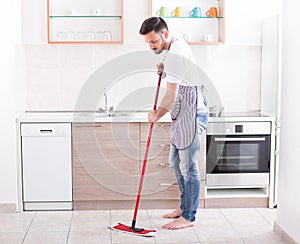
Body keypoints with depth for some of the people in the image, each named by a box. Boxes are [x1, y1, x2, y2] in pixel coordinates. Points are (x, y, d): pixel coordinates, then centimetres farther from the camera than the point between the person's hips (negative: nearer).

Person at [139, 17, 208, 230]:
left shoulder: (175, 53, -19)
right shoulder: (176, 45, 14)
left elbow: (172, 93, -19)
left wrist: (157, 115, -5)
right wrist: (164, 70, 11)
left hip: (191, 114, -11)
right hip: (182, 115, 11)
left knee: (188, 166, -5)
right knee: (176, 161, 17)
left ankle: (188, 217, 3)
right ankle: (185, 206, 29)